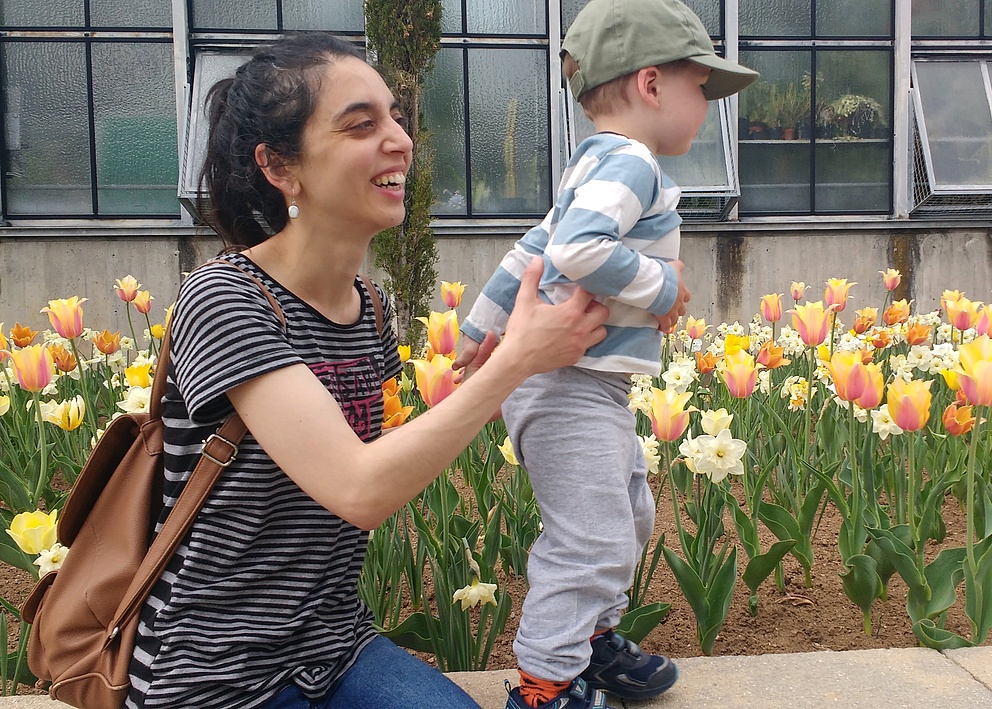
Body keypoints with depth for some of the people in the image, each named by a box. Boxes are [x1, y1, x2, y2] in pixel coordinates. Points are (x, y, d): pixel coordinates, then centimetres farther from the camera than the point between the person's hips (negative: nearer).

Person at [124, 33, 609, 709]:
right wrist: (519, 357, -23)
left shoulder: (369, 309, 1)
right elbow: (358, 490, -30)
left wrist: (481, 379, -2)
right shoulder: (222, 299, -21)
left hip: (336, 648, 6)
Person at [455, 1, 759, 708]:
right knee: (592, 542, -6)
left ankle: (592, 636, 38)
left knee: (631, 514, 22)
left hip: (593, 386, 11)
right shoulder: (629, 163, -16)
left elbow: (535, 248, 22)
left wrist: (482, 327, 27)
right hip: (571, 389, -11)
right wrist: (662, 287, -19)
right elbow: (577, 250, -34)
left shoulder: (597, 166, 18)